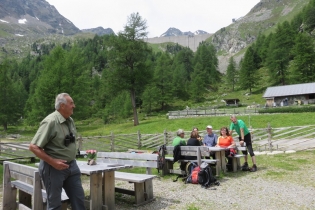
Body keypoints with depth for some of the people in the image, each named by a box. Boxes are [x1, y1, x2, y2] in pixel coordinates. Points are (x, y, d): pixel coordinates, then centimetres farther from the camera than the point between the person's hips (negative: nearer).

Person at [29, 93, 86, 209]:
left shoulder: (70, 120, 4)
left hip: (71, 165, 7)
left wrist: (71, 161, 11)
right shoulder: (50, 121, -19)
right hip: (54, 168, -7)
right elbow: (33, 147, -19)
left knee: (78, 199, 15)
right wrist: (53, 162, -21)